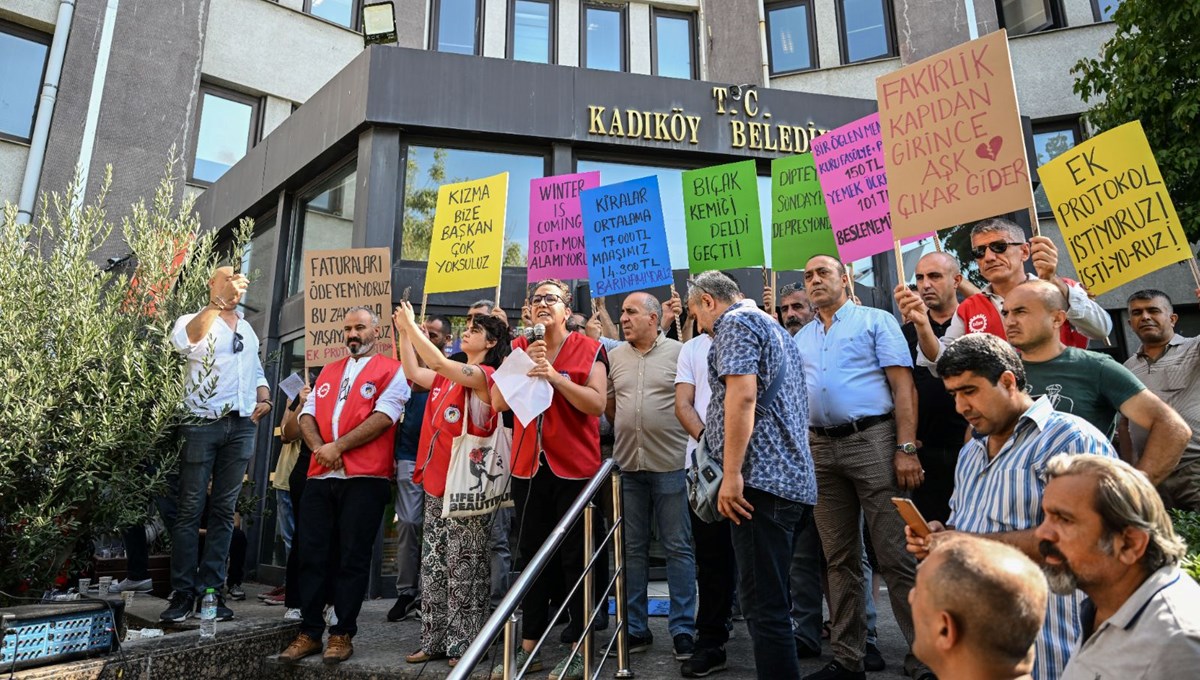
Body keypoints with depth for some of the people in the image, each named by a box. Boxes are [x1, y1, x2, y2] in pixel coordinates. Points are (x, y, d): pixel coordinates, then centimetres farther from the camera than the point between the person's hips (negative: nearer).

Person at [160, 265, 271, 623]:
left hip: (242, 426, 5)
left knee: (224, 511, 6)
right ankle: (183, 593, 5)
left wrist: (263, 398, 8)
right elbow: (186, 338, -22)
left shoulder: (247, 329, 20)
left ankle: (211, 590, 11)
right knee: (189, 510, -1)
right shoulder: (194, 321, 2)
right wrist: (219, 301, -29)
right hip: (202, 424, -5)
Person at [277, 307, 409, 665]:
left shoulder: (391, 370, 1)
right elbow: (307, 414, 12)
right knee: (313, 554, 6)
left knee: (352, 557, 0)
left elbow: (383, 417, -12)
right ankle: (309, 632, 17)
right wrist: (319, 447, -8)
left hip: (365, 477, -5)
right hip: (320, 476, 6)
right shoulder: (328, 372, 21)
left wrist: (338, 446, -13)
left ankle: (343, 633, 11)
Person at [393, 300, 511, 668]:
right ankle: (435, 641, 24)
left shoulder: (485, 375, -11)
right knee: (433, 567, 13)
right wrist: (403, 331, 10)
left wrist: (411, 325, -16)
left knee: (464, 571, 1)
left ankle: (464, 646, 12)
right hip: (437, 485, 8)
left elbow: (440, 362, -23)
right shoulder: (448, 378, 13)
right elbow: (412, 372, 16)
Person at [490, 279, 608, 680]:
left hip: (575, 467, -4)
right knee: (531, 556, 12)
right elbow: (498, 402, 0)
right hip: (529, 466, 4)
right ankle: (529, 647, 24)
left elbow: (597, 404, -14)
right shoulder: (518, 349, 9)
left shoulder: (588, 349, -4)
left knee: (575, 558, 4)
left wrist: (555, 376, -22)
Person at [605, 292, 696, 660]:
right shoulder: (615, 356, 9)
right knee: (632, 549, 11)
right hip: (626, 465, 4)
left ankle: (682, 629, 15)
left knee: (678, 548, 4)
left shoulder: (679, 352, -2)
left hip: (670, 464, -4)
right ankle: (635, 629, 22)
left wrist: (689, 437, 0)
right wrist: (627, 432, 11)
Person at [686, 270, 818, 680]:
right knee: (768, 597, 15)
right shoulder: (773, 327, 26)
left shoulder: (735, 322, -4)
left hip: (762, 478, -10)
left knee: (762, 603, -8)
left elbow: (742, 394, -19)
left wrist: (731, 473, -20)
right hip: (793, 479, 10)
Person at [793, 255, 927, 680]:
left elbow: (903, 387, -5)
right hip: (821, 449, 5)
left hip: (871, 440, -5)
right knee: (840, 558, 10)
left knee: (895, 554, -4)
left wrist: (906, 449, -14)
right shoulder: (800, 339, 18)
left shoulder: (875, 321, 4)